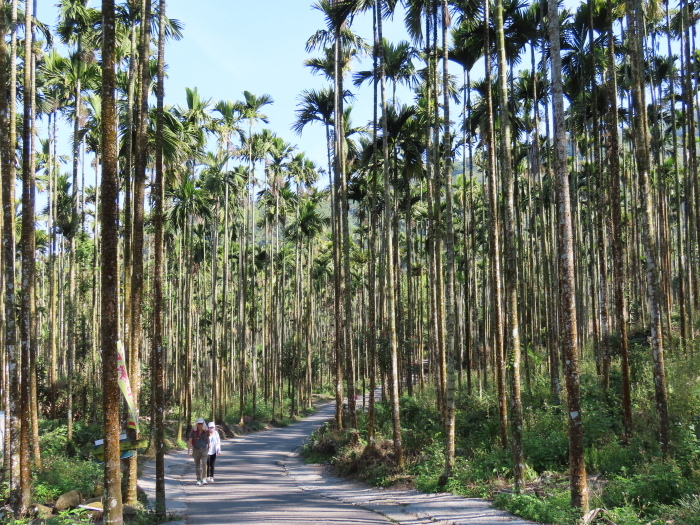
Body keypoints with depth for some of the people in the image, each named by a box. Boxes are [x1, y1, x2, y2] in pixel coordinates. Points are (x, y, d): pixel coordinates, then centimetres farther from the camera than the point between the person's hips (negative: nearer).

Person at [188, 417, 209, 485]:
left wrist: (208, 447, 27)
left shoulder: (206, 431, -6)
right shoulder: (193, 431, -12)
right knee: (197, 465, 9)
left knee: (204, 464, -16)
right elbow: (189, 441, -11)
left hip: (204, 450, 0)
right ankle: (198, 479, 24)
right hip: (196, 450, 0)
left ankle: (203, 479, -18)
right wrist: (188, 452, -17)